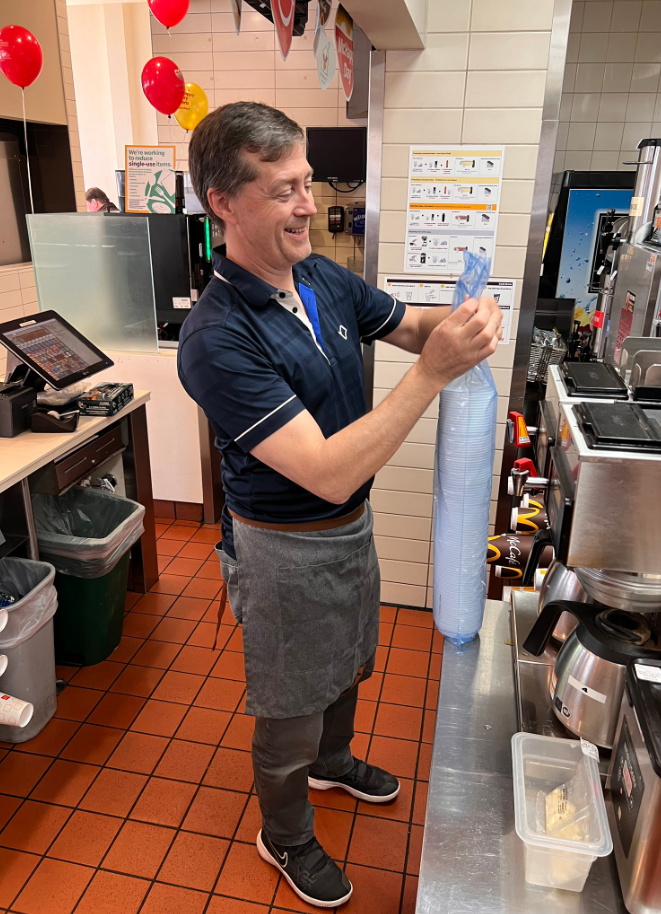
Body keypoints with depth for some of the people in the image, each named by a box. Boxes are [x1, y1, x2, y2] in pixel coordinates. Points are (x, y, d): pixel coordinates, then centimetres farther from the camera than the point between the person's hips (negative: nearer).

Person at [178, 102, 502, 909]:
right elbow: (329, 473, -34)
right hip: (287, 548, -7)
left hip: (352, 525, 8)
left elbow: (409, 324, 8)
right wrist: (435, 371, -36)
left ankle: (333, 761, 61)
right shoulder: (217, 338, -29)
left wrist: (460, 321, -15)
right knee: (291, 707, 16)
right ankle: (285, 839, 46)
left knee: (345, 666, 30)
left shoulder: (326, 279, -5)